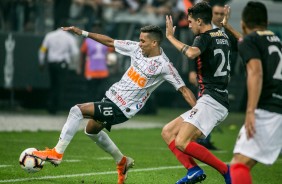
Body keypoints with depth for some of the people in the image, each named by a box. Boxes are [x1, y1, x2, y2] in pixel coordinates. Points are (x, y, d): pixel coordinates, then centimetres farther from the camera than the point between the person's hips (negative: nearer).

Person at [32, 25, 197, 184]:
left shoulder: (164, 65, -18)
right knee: (91, 130, 27)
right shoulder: (137, 48, 0)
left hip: (122, 108, -8)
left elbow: (183, 89, -14)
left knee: (77, 111, -19)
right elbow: (109, 42, 7)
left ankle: (57, 153, -13)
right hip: (113, 95, 8)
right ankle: (122, 162, 41)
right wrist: (82, 33, 5)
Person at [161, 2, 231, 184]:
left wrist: (171, 37, -20)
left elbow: (192, 53, -33)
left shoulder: (205, 38, -10)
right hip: (221, 102, 10)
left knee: (182, 143, -19)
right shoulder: (223, 36, 16)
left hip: (210, 99, -10)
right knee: (168, 132, 9)